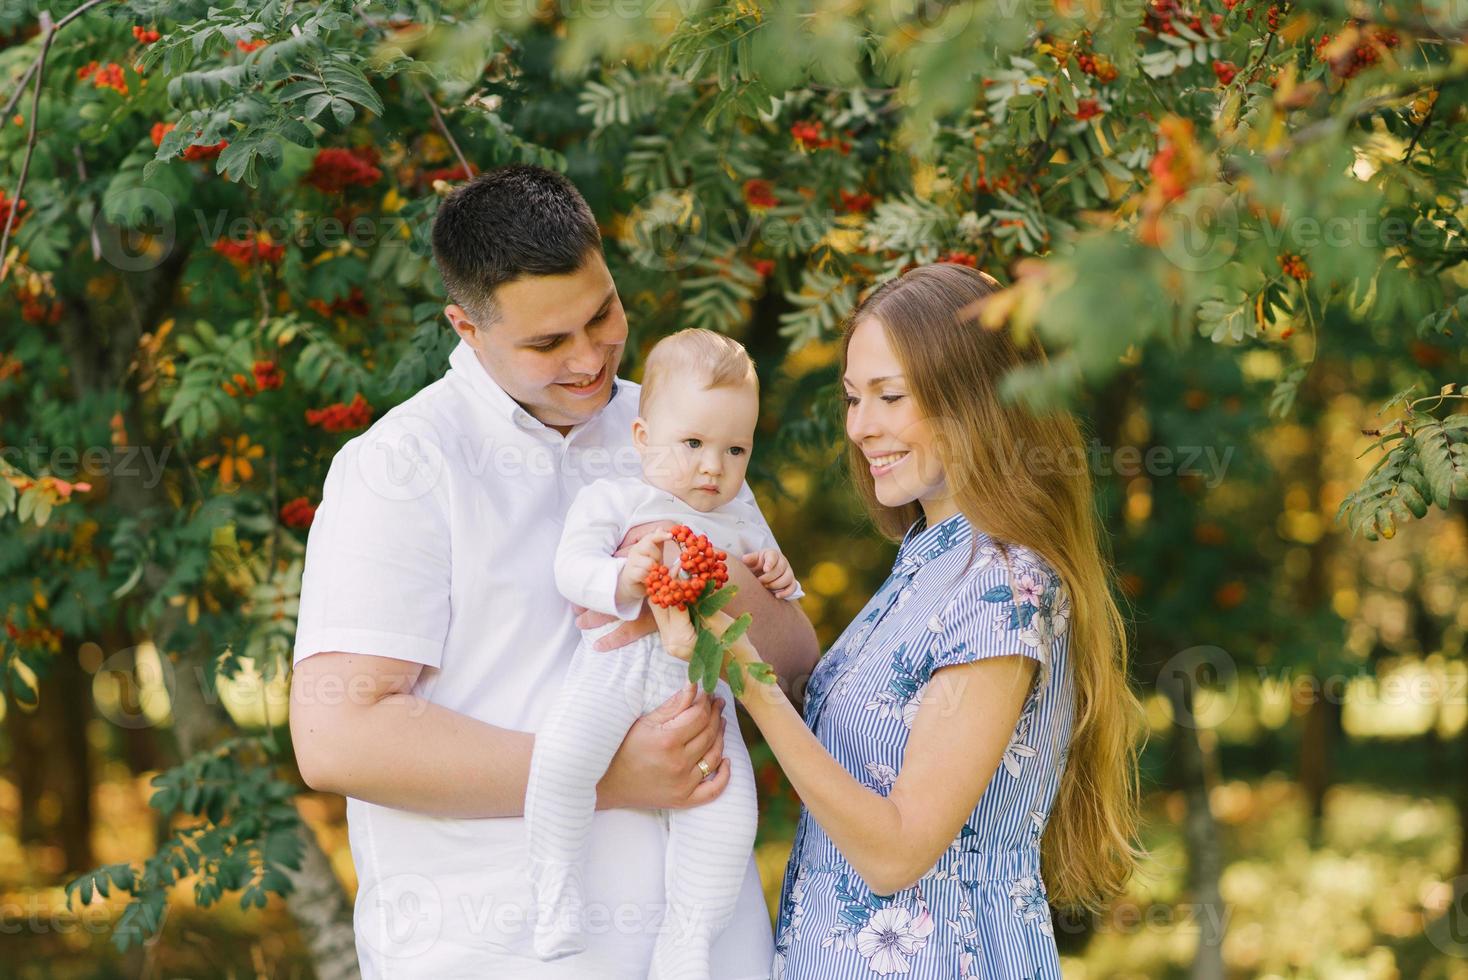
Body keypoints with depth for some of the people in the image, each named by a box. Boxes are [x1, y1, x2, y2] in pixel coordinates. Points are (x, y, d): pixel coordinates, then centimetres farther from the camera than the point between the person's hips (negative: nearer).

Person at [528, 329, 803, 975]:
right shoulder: (612, 498, 14)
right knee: (563, 752, -32)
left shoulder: (742, 523, 29)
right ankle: (555, 884, -10)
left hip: (702, 684, 4)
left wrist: (776, 582, 10)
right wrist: (624, 579, -22)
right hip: (616, 666, -4)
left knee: (729, 808, -15)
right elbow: (571, 565, -2)